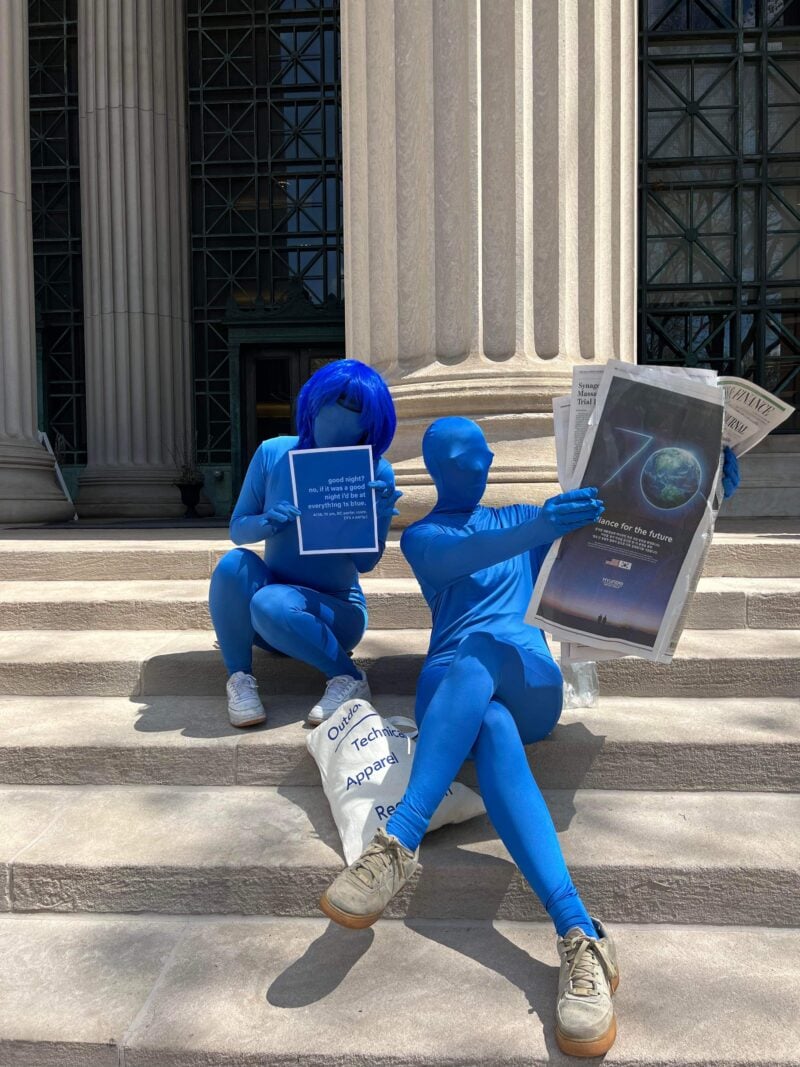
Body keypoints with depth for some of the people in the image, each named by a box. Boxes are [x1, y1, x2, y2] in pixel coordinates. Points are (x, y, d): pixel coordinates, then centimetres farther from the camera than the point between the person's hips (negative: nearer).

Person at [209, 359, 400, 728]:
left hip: (334, 611, -2)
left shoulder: (376, 473, -11)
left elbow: (365, 562, -12)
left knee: (270, 604, -34)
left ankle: (349, 678, -12)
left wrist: (380, 515, -30)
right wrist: (265, 523, -23)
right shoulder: (274, 454, -7)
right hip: (272, 597, 3)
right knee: (235, 563, -29)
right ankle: (240, 679, -13)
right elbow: (237, 529, 0)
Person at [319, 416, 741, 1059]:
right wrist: (540, 529, -29)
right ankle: (581, 936, -46)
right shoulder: (421, 536, 15)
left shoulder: (525, 518, 25)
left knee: (482, 649, -35)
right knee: (493, 730, -36)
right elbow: (455, 558, -10)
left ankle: (400, 842, -47)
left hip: (530, 682, 1)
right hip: (447, 687, -1)